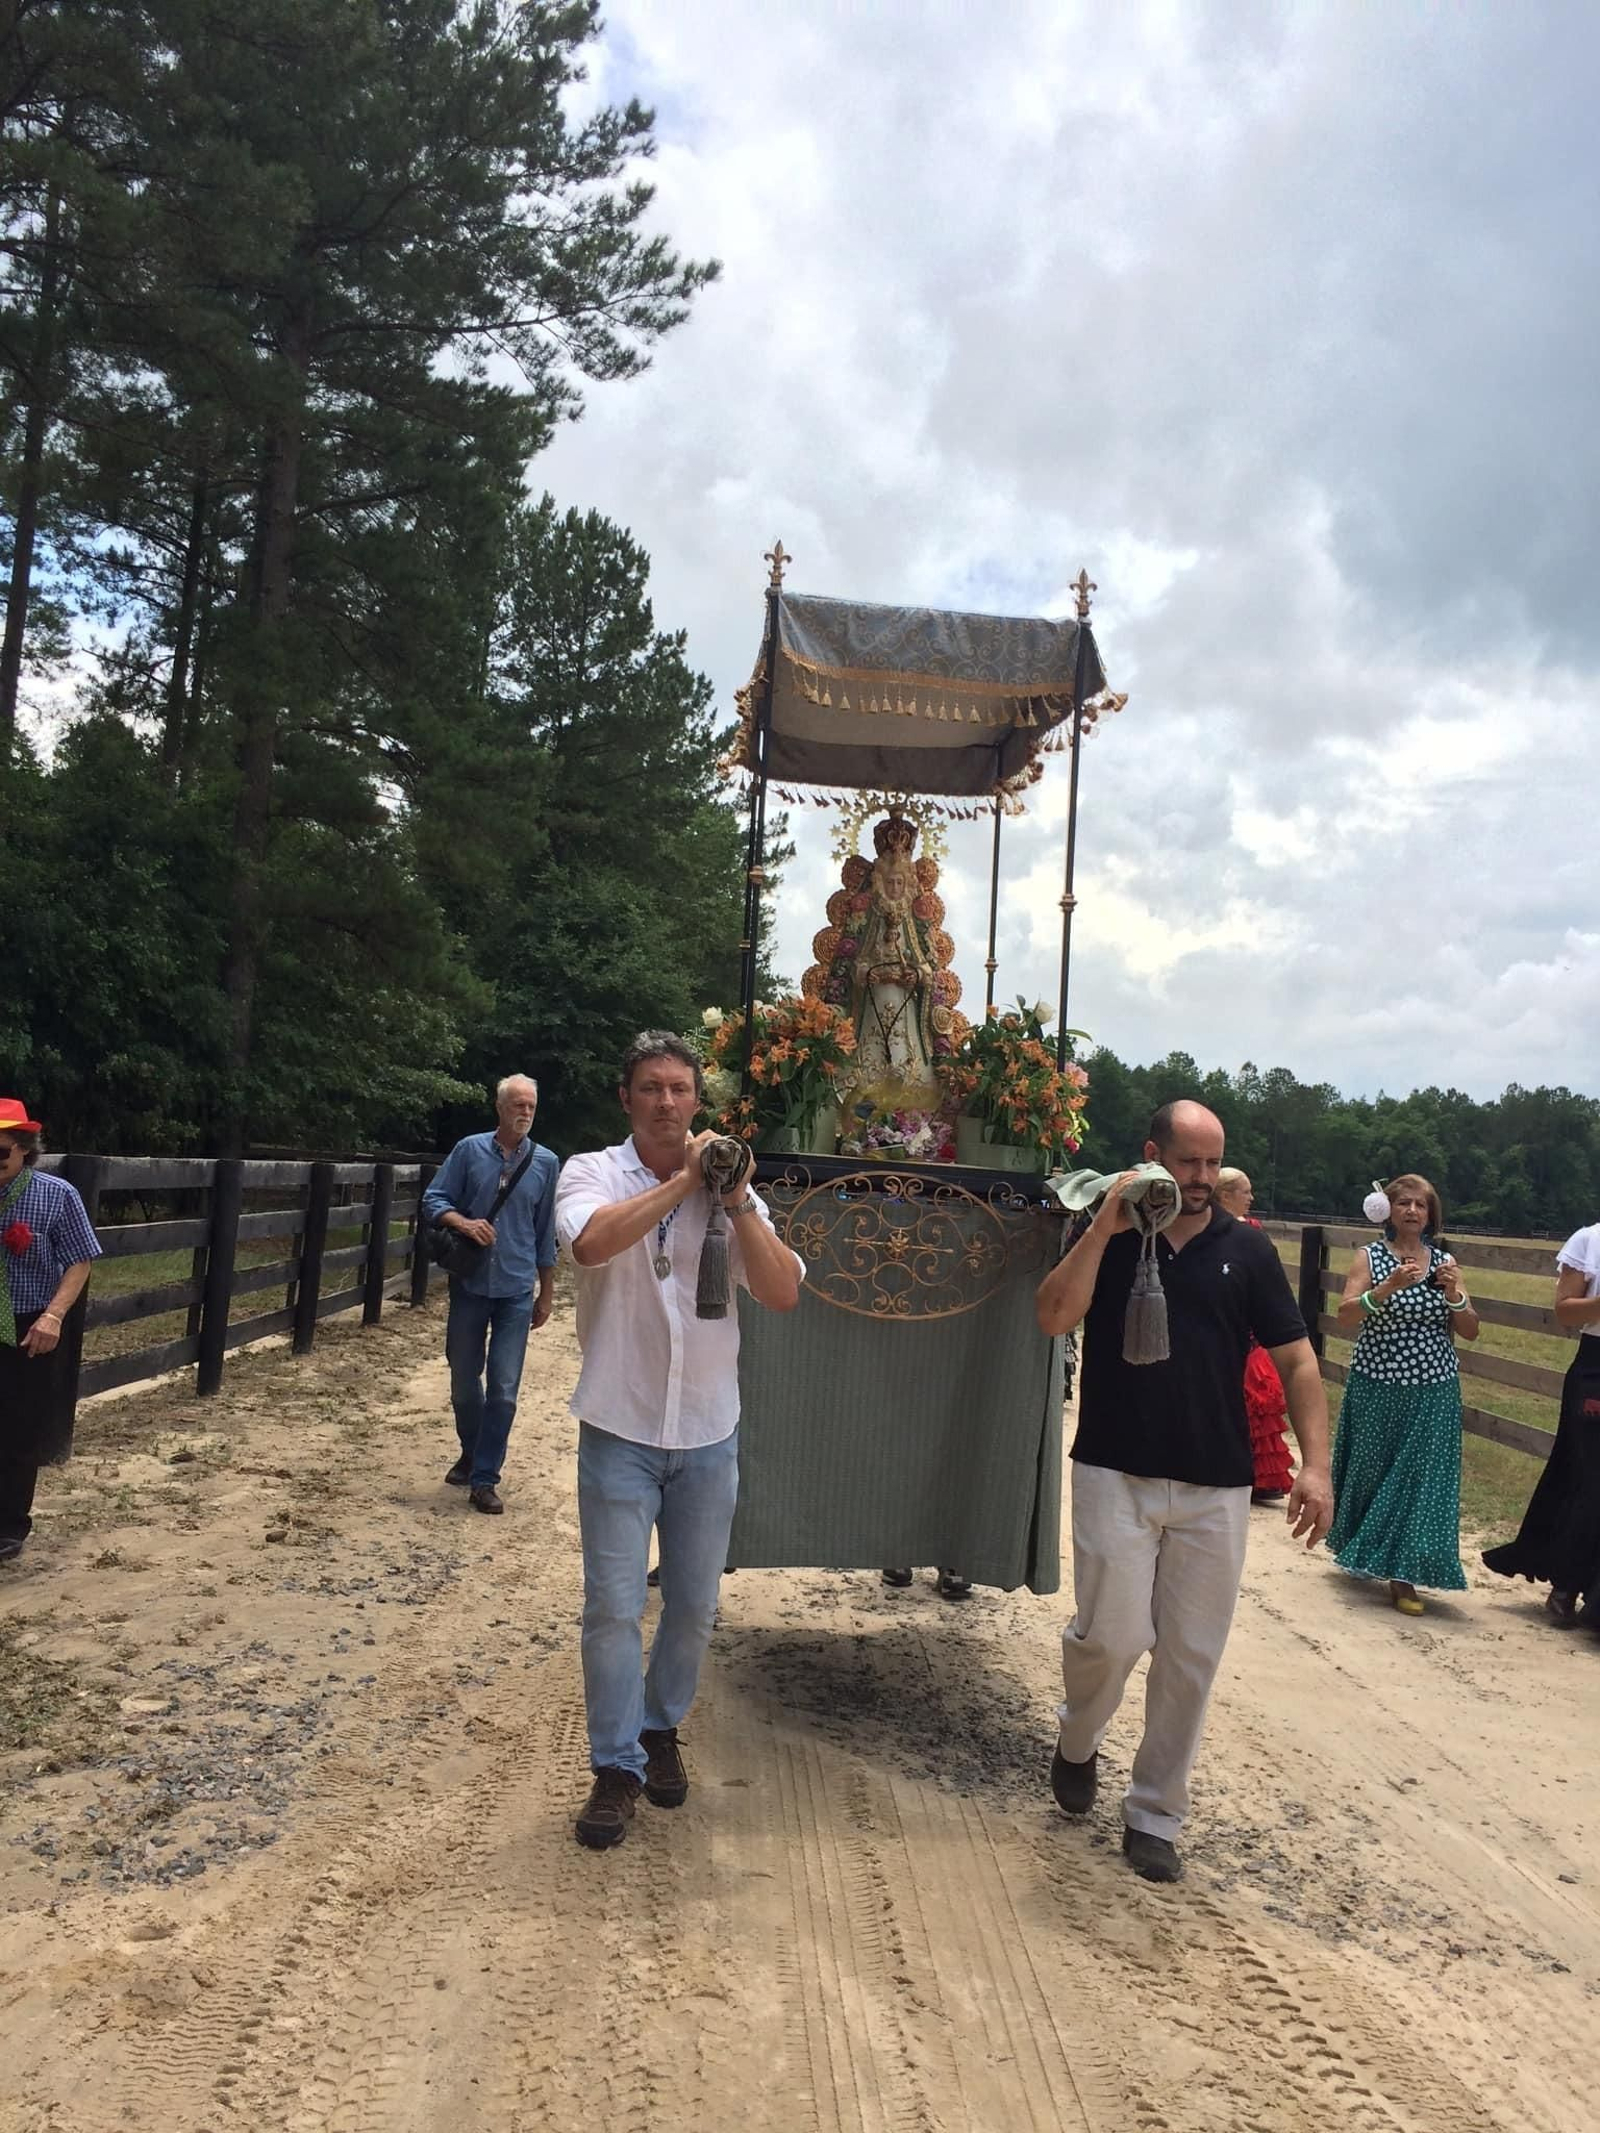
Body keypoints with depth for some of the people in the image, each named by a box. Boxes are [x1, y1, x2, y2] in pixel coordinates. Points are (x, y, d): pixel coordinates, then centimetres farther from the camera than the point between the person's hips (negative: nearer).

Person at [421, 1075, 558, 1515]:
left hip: (516, 1290, 0)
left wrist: (546, 1293, 10)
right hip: (470, 1285, 1)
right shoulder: (470, 1150, -1)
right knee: (464, 1380, 13)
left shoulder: (545, 1162, 2)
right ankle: (471, 1453, 37)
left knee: (504, 1389, -3)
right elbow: (434, 1199, 2)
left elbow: (546, 1233, 8)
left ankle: (484, 1479, 8)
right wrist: (464, 1223, -18)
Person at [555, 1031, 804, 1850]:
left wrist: (737, 1200, -18)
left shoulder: (729, 1189, 1)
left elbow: (784, 1293, -8)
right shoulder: (592, 1173, -6)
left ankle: (660, 1729, 36)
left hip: (708, 1433, 3)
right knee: (613, 1607, 1)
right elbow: (592, 1243, -29)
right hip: (620, 1429, -3)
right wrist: (684, 1179, -24)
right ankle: (615, 1767, 19)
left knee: (694, 1607, 13)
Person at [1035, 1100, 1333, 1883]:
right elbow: (1053, 1318, -14)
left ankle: (1154, 1816, 24)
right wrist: (1104, 1226, -19)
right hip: (1116, 1474, -2)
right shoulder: (1109, 1237, 1)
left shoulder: (1246, 1249, 2)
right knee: (1113, 1633, -9)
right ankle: (1077, 1741, 24)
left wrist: (1315, 1463, -8)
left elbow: (1295, 1360, 2)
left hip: (1216, 1487, 2)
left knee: (1191, 1658, 7)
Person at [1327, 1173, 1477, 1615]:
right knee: (1372, 1471, 11)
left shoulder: (1445, 1261, 5)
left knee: (1421, 1476, -1)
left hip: (1433, 1392, 2)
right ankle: (1362, 1552, 34)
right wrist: (1388, 1287, -28)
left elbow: (1470, 1332, 4)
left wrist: (1453, 1293, -13)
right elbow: (1345, 1318, -15)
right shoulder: (1369, 1256, -3)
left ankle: (1403, 1574, 8)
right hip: (1376, 1387, -2)